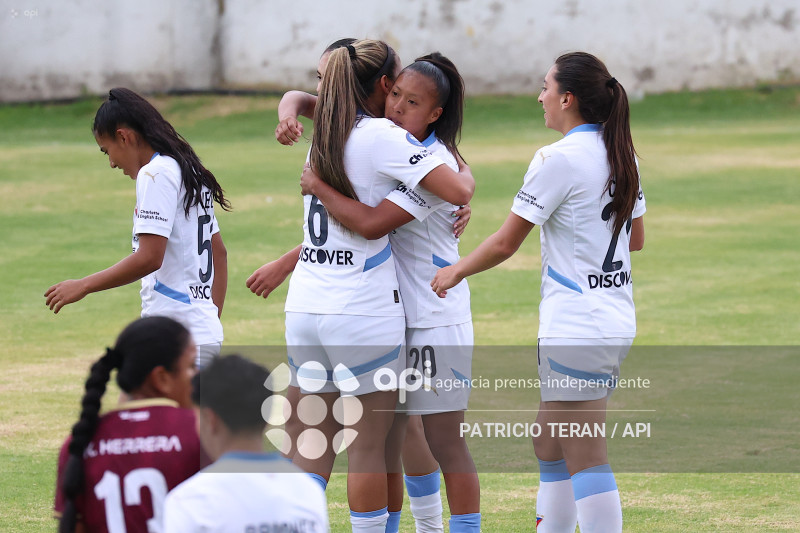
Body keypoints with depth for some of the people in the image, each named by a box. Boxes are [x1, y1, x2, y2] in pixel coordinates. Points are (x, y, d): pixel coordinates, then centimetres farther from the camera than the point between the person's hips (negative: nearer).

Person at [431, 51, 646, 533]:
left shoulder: (559, 159, -14)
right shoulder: (621, 155, 9)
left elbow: (505, 244, -10)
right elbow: (636, 237, 21)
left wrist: (455, 272, 5)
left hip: (577, 330, -9)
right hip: (617, 325, 9)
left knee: (585, 462, -7)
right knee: (549, 445, 18)